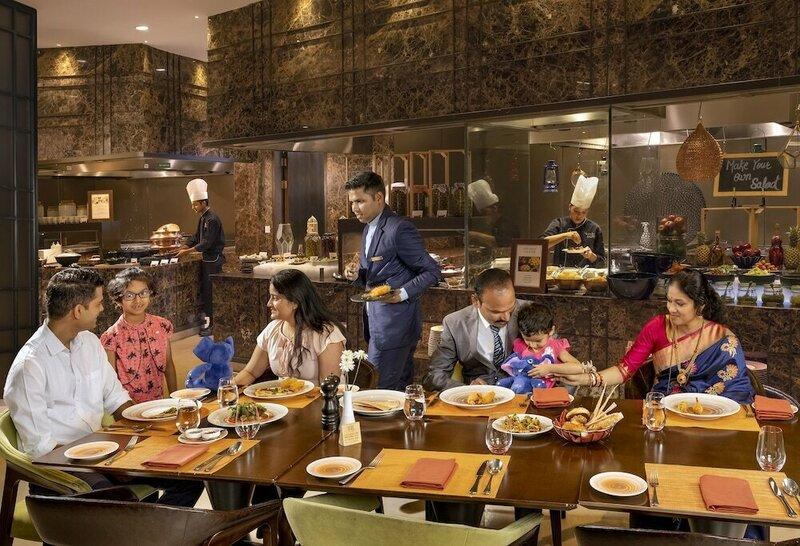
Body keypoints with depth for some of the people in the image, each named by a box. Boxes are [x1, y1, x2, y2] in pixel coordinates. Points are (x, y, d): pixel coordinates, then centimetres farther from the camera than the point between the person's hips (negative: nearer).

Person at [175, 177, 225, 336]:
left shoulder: (212, 219, -18)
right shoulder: (203, 218, 13)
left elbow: (207, 243, -21)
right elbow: (196, 238, 18)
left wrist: (188, 251, -18)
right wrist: (182, 248, 7)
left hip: (214, 260, -10)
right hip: (207, 259, 10)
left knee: (211, 292, -6)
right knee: (204, 289, 14)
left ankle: (213, 324, -1)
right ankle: (207, 318, 23)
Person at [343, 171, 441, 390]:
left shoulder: (399, 229, -14)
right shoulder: (369, 229, 15)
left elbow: (432, 272, -12)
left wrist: (402, 293, -24)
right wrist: (357, 275, 3)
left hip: (395, 321, -9)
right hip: (378, 321, 9)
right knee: (401, 389, 17)